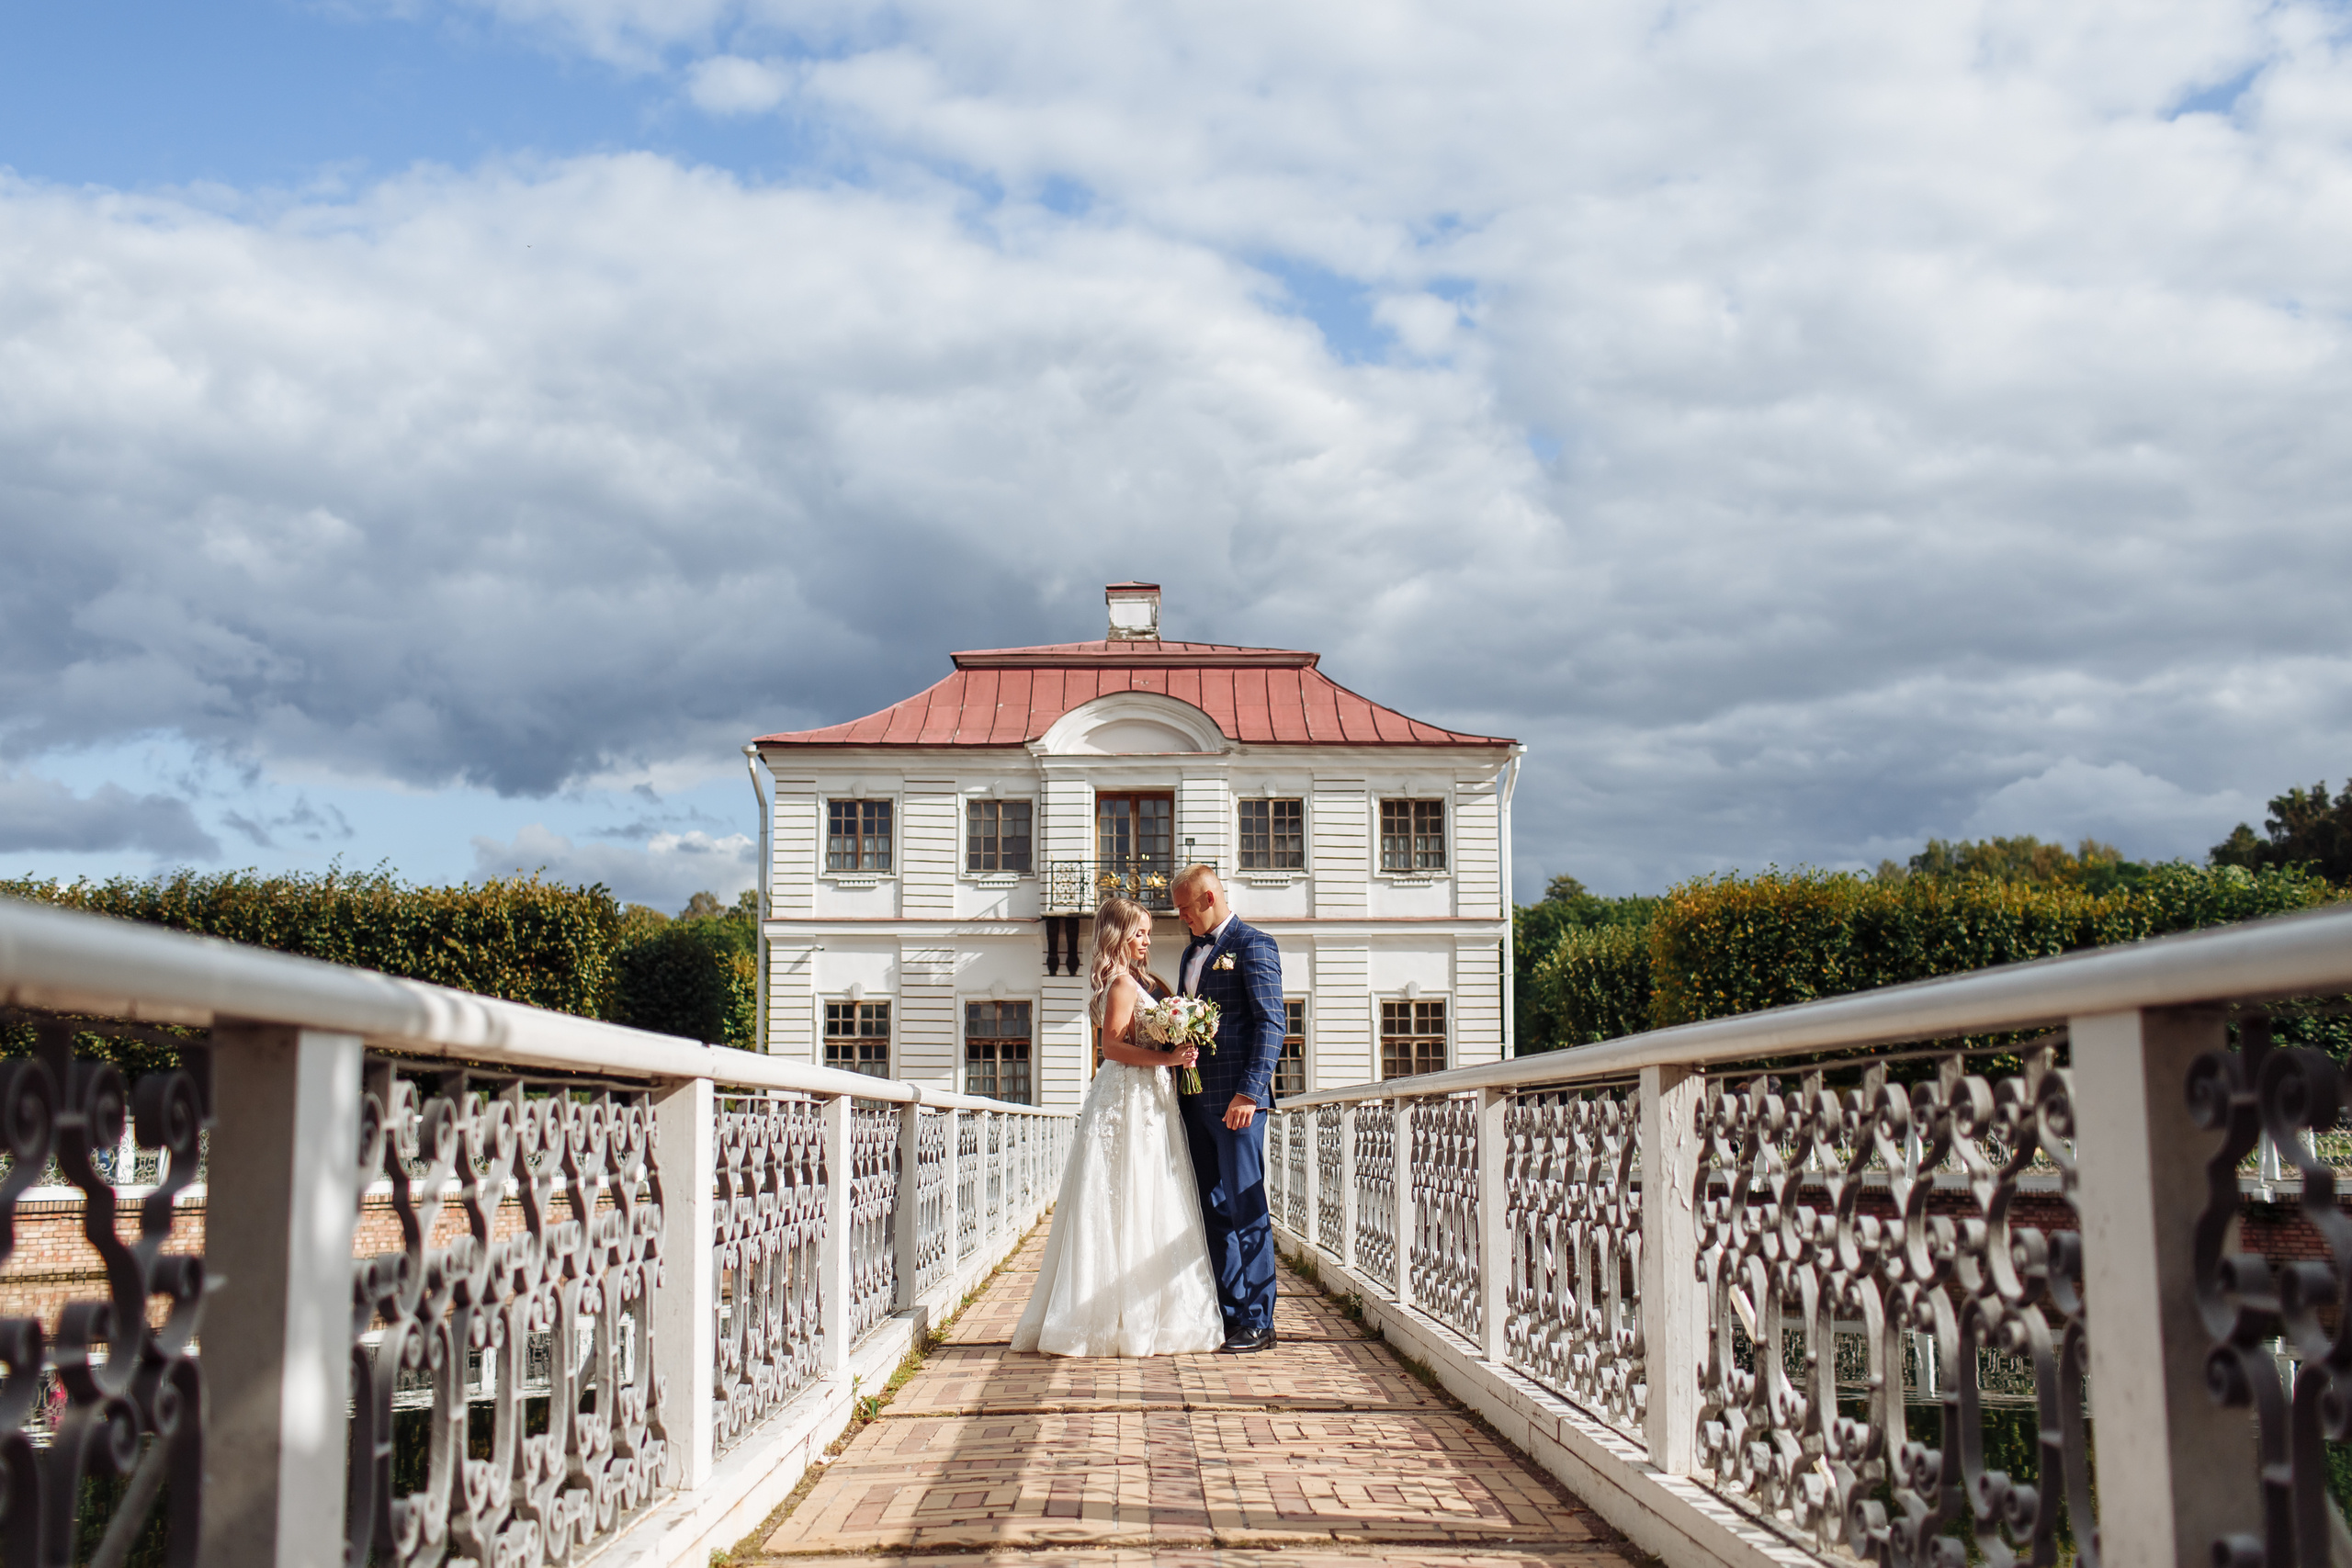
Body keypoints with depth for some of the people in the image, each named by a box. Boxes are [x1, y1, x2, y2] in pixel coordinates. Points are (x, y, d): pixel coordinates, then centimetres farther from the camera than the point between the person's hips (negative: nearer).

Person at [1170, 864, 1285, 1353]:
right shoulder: (1192, 953, 21)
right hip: (1196, 1098, 8)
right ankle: (1225, 1314, 15)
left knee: (1244, 1208, -6)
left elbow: (1271, 1024, -12)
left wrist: (1249, 1092, -20)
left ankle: (1257, 1322, -1)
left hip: (1236, 1097, -8)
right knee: (1212, 1210, 10)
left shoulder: (1253, 945, -5)